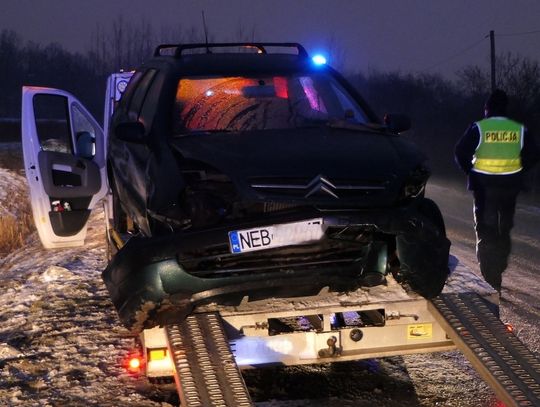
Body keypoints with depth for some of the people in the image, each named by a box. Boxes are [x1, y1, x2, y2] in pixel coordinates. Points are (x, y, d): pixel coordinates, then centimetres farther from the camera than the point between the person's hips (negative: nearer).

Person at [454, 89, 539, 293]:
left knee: (486, 232, 2)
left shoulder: (478, 128, -8)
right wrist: (516, 172, 11)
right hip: (510, 186, 3)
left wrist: (471, 171, 2)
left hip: (484, 186, -3)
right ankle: (499, 268, 26)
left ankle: (490, 280, -4)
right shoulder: (519, 130, 1)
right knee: (504, 230, 18)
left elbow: (461, 152, -13)